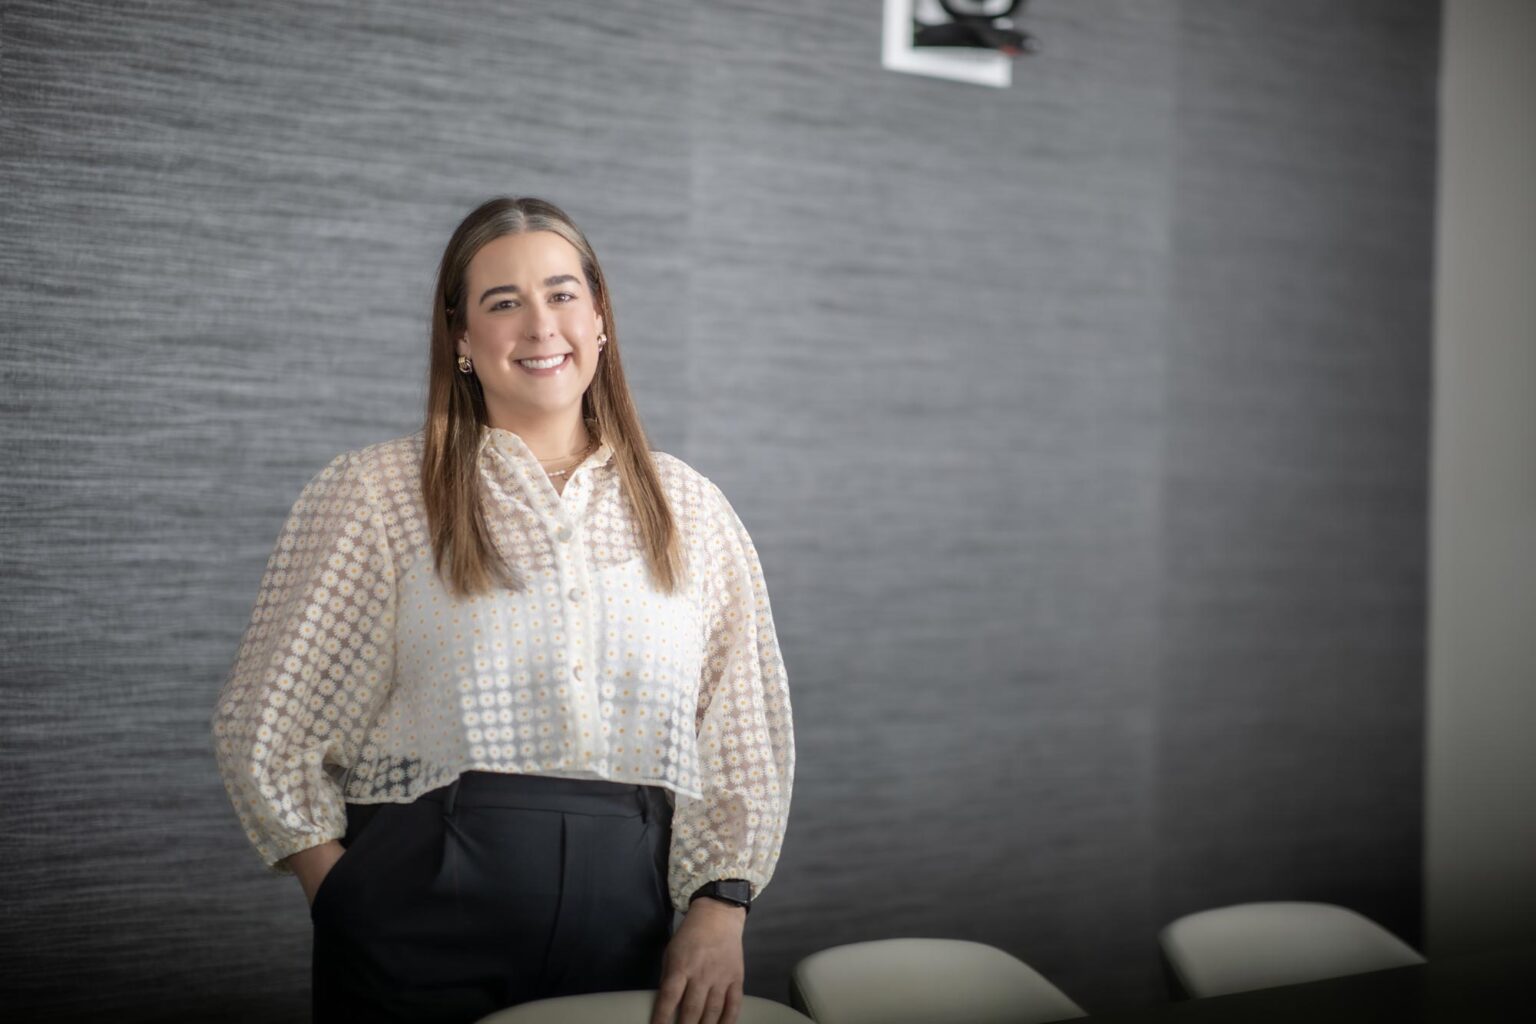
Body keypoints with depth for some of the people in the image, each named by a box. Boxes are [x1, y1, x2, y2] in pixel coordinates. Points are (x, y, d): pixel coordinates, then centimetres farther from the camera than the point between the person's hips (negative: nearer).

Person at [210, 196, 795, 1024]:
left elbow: (746, 739, 9)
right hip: (425, 933, -2)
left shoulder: (691, 511, 10)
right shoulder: (373, 495, 2)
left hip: (631, 944, 2)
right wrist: (354, 911, -5)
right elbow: (266, 729, 1)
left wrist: (719, 909, -3)